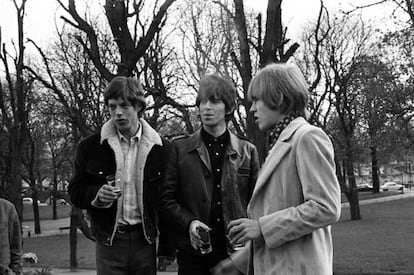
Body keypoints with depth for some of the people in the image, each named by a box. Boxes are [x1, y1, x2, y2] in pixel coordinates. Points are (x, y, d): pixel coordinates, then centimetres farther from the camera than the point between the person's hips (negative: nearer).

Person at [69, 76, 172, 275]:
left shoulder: (158, 148, 2)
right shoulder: (90, 147, 3)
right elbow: (75, 191, 8)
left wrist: (167, 249, -1)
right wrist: (96, 195, -15)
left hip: (146, 241, 0)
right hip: (109, 243, 0)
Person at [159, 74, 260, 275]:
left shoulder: (248, 151, 9)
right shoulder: (179, 149, 6)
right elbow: (166, 199, 3)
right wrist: (188, 223, -13)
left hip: (236, 252, 1)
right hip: (194, 255, 0)